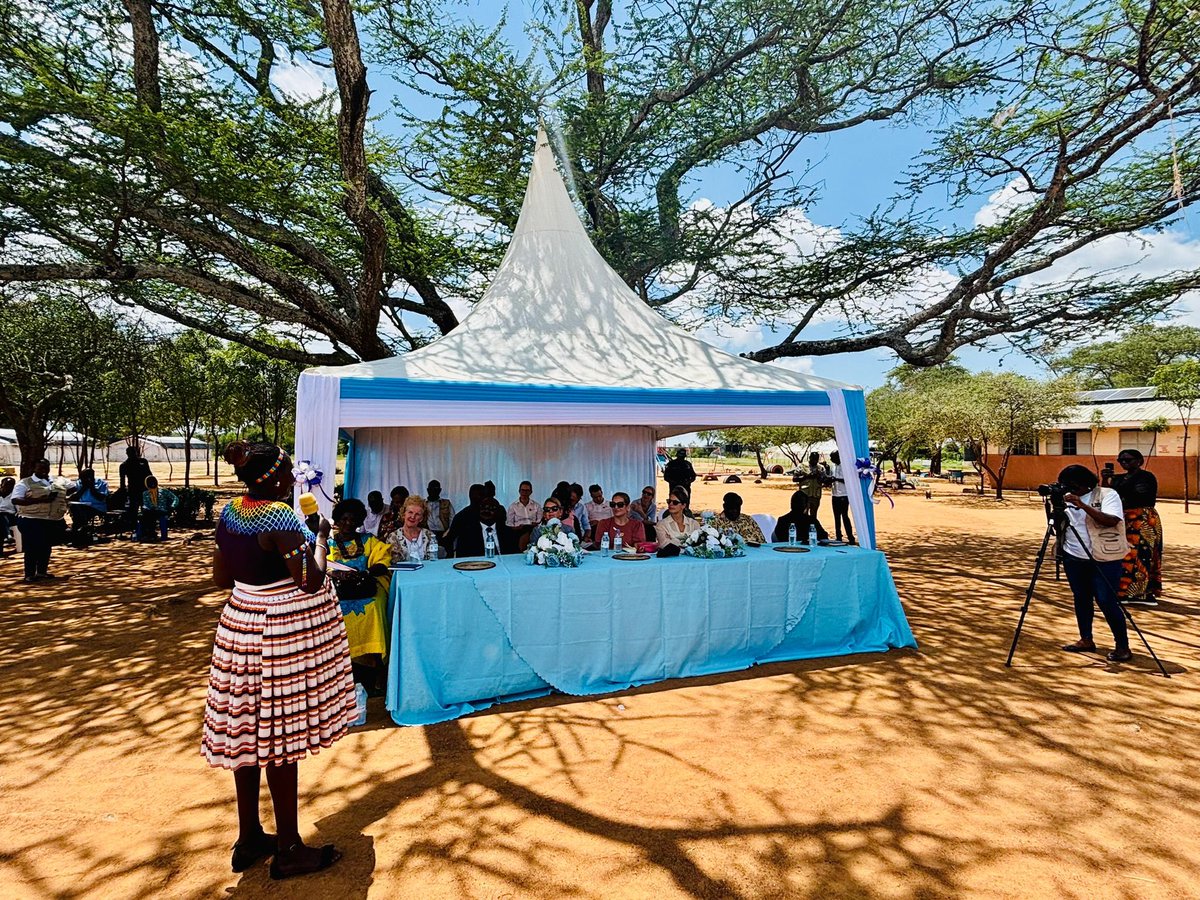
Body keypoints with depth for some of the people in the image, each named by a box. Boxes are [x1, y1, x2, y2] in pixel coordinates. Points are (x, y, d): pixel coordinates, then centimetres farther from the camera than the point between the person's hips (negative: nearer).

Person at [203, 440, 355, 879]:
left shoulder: (229, 513, 3)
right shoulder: (280, 517, -21)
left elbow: (222, 577, 11)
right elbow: (311, 580, -22)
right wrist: (320, 538, -8)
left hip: (241, 623, 8)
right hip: (284, 628, -8)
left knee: (250, 732, 17)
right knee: (281, 737, 3)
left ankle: (249, 838, 33)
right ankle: (288, 850, 19)